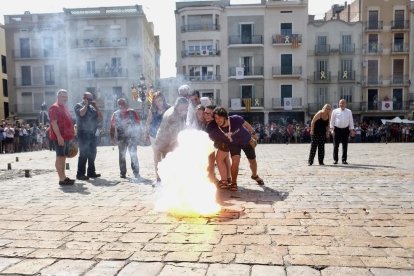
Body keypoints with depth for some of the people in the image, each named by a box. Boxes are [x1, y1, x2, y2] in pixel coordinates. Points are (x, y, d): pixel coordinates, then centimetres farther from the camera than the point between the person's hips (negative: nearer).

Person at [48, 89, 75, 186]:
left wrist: (70, 135, 21)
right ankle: (62, 179, -7)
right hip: (59, 137, -9)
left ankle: (64, 177, 17)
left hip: (66, 137, 9)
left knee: (63, 157, 11)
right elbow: (54, 123, -18)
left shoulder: (64, 107, 19)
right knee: (60, 157, -8)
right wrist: (59, 136, -25)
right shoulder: (54, 107, -9)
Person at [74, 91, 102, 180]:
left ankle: (91, 172, 17)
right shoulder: (78, 105, 1)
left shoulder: (92, 107, 18)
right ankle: (80, 174, -4)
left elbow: (100, 117, 10)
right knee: (83, 154, -8)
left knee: (92, 154, 8)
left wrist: (96, 106, 4)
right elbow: (81, 113, -21)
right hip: (83, 134, -6)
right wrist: (86, 104, -5)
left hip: (93, 134, 6)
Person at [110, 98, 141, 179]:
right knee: (122, 156, 8)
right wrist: (112, 137, 3)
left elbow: (138, 123, 4)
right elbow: (112, 127, 9)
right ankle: (123, 173, 17)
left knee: (133, 155, -6)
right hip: (121, 137, 3)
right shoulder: (115, 114, 8)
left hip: (131, 137, -3)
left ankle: (136, 173, -1)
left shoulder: (132, 112, 2)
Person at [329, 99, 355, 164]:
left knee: (345, 145, 4)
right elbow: (332, 121, 4)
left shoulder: (349, 112, 10)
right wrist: (332, 129, -5)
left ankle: (344, 160, 11)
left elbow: (351, 121, 11)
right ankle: (335, 159, 6)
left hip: (345, 129, 2)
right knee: (336, 145, -1)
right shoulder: (335, 111, 5)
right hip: (337, 129, -1)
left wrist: (352, 130, 6)